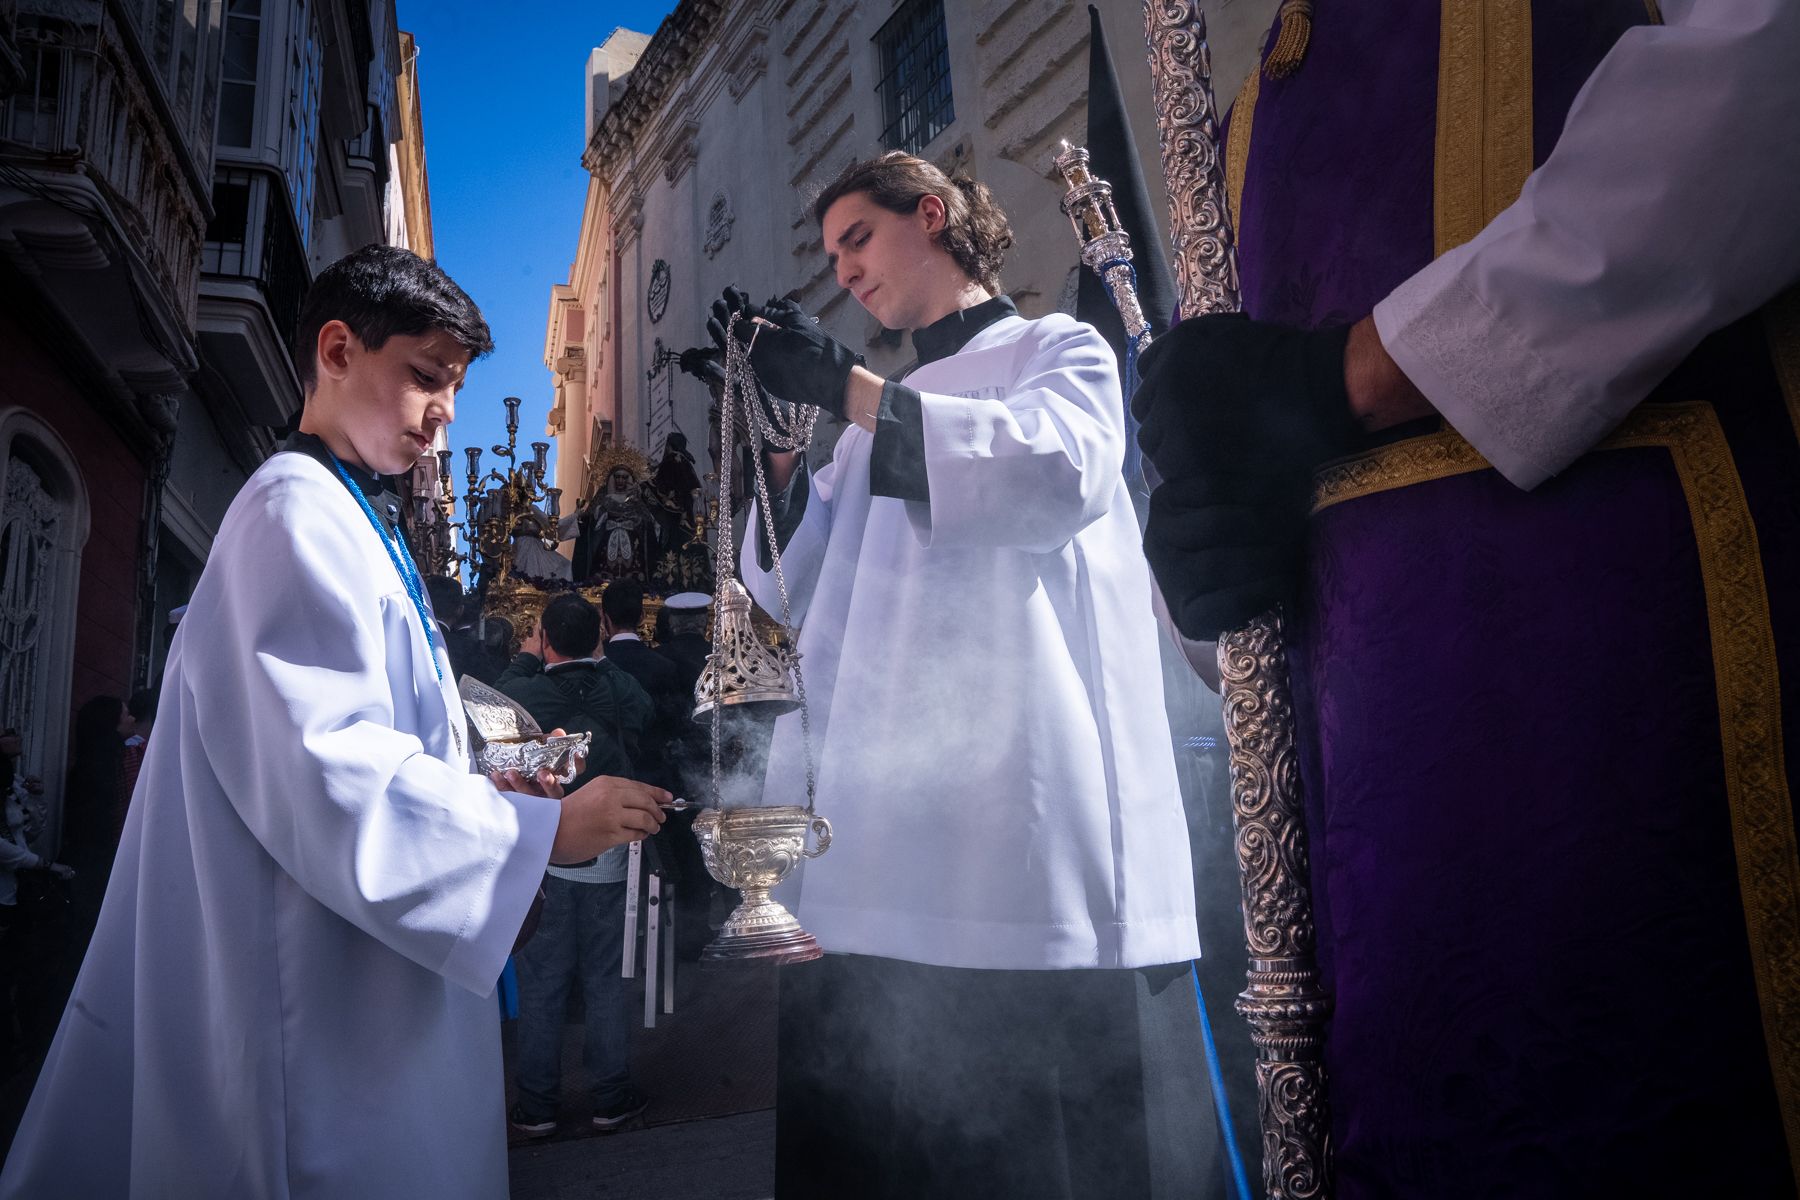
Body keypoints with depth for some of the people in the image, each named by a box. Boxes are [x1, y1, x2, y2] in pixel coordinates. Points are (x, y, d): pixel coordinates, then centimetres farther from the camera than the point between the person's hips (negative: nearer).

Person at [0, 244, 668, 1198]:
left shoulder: (346, 521, 18)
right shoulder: (297, 513, -13)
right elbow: (329, 773, -23)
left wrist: (476, 786, 9)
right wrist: (542, 830, -18)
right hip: (321, 989, -10)